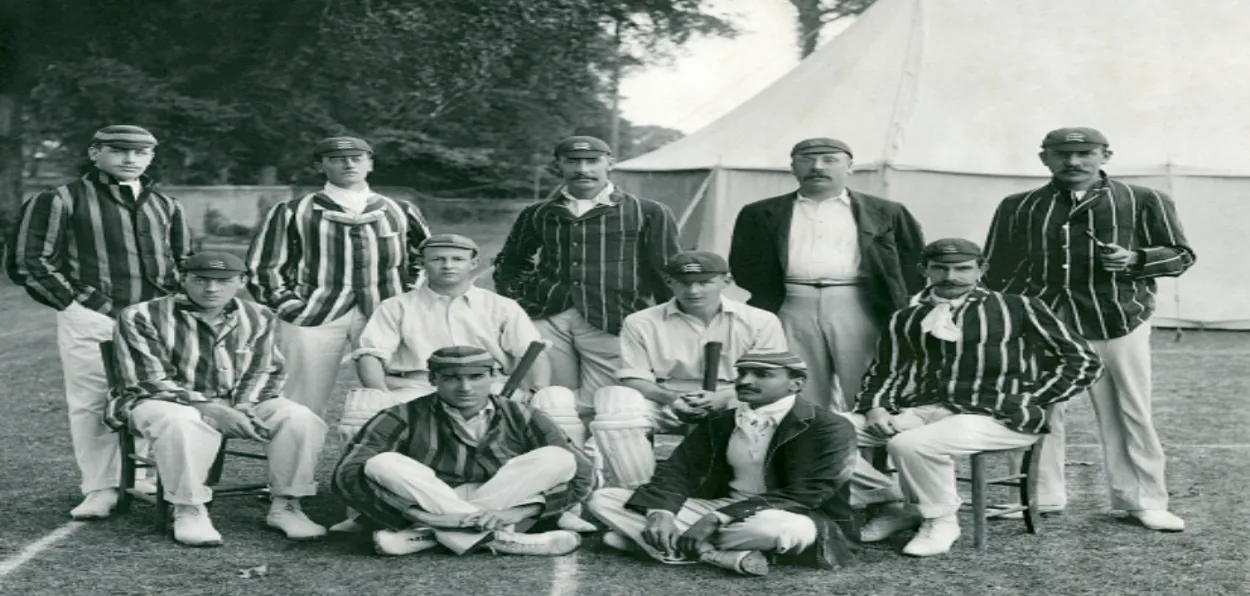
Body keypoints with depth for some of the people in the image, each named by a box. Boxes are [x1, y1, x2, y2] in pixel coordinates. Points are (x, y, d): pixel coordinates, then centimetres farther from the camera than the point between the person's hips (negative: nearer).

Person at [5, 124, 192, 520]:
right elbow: (27, 261, -1)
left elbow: (185, 262, 26)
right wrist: (70, 302, -5)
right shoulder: (61, 201, 3)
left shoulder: (166, 206, 17)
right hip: (89, 320, -3)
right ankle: (100, 490, 8)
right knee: (90, 405, -3)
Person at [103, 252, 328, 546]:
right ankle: (188, 510, -23)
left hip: (234, 406, 4)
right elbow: (150, 381, -15)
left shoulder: (258, 318, 3)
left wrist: (244, 407, -11)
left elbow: (265, 371, 11)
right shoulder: (142, 317, -12)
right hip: (162, 402, -4)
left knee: (301, 419, -19)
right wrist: (210, 409, -25)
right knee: (183, 423, -41)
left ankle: (285, 505, -7)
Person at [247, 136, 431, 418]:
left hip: (384, 317, 2)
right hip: (313, 318, -1)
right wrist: (289, 306, -1)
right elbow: (262, 266, 8)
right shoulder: (293, 212, 7)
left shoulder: (401, 212, 14)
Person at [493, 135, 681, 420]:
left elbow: (667, 277, 7)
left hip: (611, 325, -3)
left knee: (594, 412, -7)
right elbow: (508, 264, 30)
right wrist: (516, 302, 15)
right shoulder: (537, 215, 17)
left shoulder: (647, 214, 7)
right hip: (547, 321, 3)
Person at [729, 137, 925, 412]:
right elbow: (743, 266, 12)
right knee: (801, 397, 3)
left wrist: (903, 315, -2)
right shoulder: (763, 214, 13)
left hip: (857, 307, -1)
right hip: (793, 309, 1)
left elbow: (913, 263, 8)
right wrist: (765, 306, 0)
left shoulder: (885, 213, 11)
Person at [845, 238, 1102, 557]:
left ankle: (941, 521, -5)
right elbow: (883, 372, 21)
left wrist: (1023, 404, -6)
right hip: (924, 410, 5)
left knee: (911, 444, -34)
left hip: (1000, 419, -5)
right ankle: (894, 504, 6)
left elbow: (1083, 361, 2)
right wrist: (875, 408, -2)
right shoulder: (906, 320, 13)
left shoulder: (1017, 308, 3)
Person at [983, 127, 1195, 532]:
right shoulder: (1019, 207, 11)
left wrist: (1136, 260, -11)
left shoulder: (1143, 202, 6)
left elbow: (1182, 255, 8)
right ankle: (1041, 497, 16)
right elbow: (996, 269, 16)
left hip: (1117, 320, -1)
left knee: (1129, 413, 3)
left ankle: (1144, 500, 14)